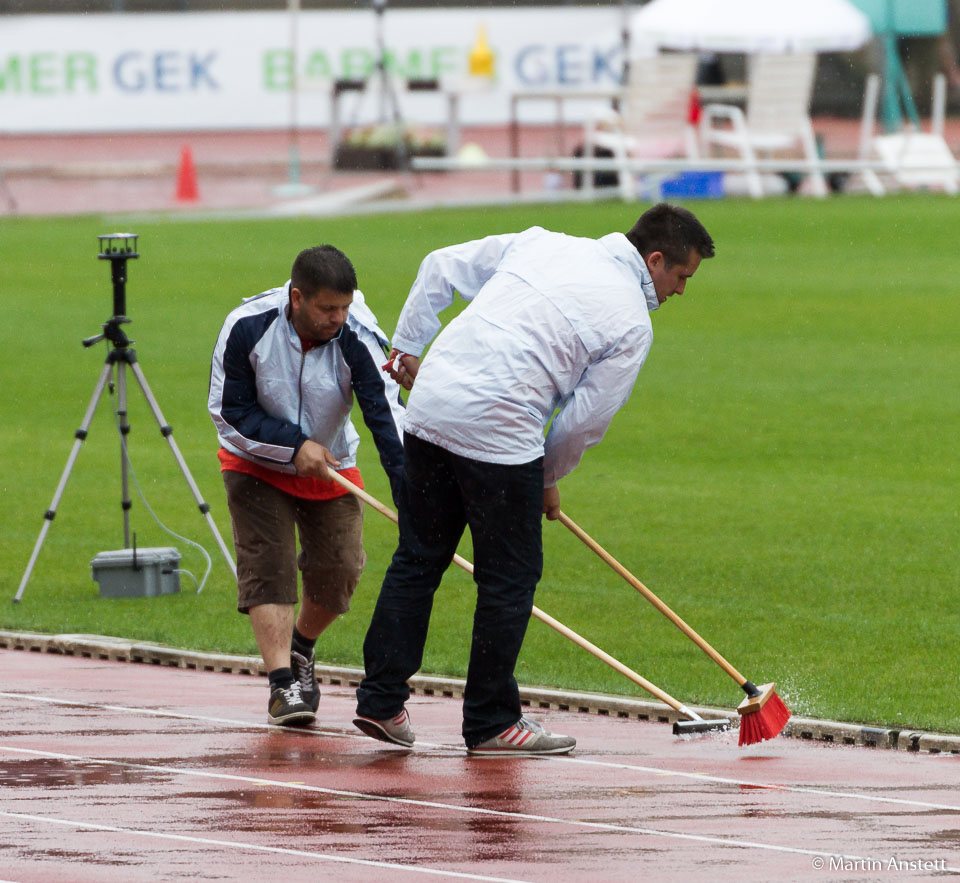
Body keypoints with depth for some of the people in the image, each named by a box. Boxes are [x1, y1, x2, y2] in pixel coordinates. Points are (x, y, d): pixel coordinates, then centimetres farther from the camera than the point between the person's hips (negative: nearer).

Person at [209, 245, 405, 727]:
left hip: (331, 466, 1)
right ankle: (283, 683, -19)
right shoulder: (246, 327, -26)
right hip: (257, 462, -1)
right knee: (268, 563, -16)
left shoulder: (359, 339, -27)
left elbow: (387, 415, -34)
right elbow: (229, 410, -16)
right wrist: (294, 446, -25)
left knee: (339, 570, -4)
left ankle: (299, 647, 26)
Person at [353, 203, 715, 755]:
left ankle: (381, 702, 15)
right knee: (511, 575, 5)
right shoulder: (633, 324, 0)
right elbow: (585, 419, 1)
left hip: (430, 404, 7)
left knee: (418, 558, 14)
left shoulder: (543, 244, 17)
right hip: (499, 433, -7)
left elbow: (442, 267, 18)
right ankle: (491, 723, 10)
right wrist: (549, 481, 17)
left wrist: (408, 345, 26)